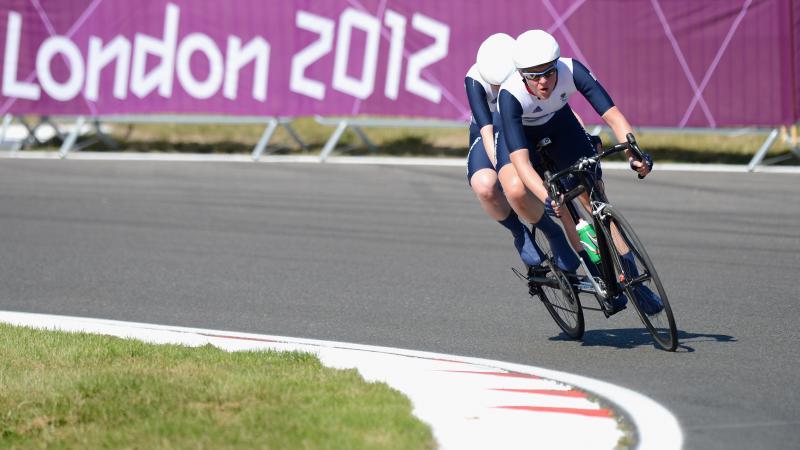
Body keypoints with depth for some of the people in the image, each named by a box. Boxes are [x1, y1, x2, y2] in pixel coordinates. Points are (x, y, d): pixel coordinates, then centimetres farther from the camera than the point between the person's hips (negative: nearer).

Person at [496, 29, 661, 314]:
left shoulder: (571, 71, -34)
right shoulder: (510, 95, -40)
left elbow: (612, 115, -38)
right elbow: (521, 161, -45)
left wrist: (634, 154, -54)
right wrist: (547, 199, -59)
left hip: (559, 124, 2)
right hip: (519, 133, -2)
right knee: (516, 191, -33)